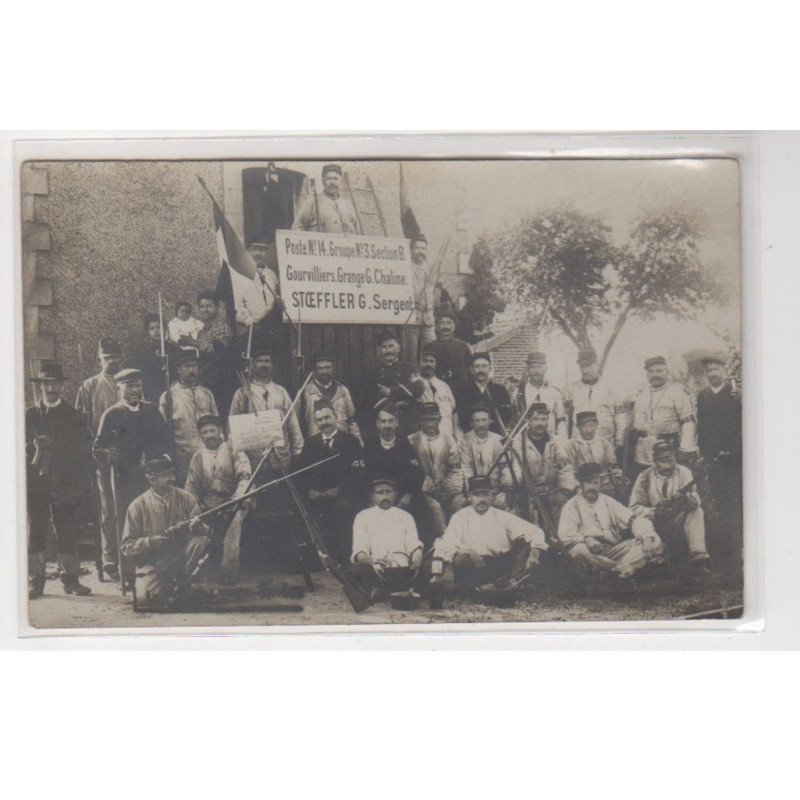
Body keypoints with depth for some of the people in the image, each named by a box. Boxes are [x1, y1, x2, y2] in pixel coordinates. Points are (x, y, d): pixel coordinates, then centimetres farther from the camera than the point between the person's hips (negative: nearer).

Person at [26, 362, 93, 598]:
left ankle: (70, 578, 8)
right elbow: (23, 448, 6)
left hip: (64, 483, 0)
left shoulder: (73, 416, 10)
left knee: (66, 530, 2)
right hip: (35, 482, 0)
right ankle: (35, 581, 6)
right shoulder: (28, 415, 9)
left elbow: (84, 449, 8)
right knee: (35, 530, 0)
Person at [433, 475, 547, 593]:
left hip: (504, 564, 3)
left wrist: (535, 552, -15)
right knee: (461, 559, -34)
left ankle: (511, 579, -35)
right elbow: (444, 546, -4)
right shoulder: (460, 517, 9)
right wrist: (468, 553, -24)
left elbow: (534, 531, 7)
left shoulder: (502, 516, 14)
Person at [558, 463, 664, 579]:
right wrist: (586, 538, -27)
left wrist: (646, 535, -13)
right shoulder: (572, 506, 6)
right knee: (579, 550, -37)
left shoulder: (608, 502, 17)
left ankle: (617, 570, -34)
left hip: (615, 549, 4)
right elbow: (565, 535, -8)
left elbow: (632, 519, 8)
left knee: (655, 543, -15)